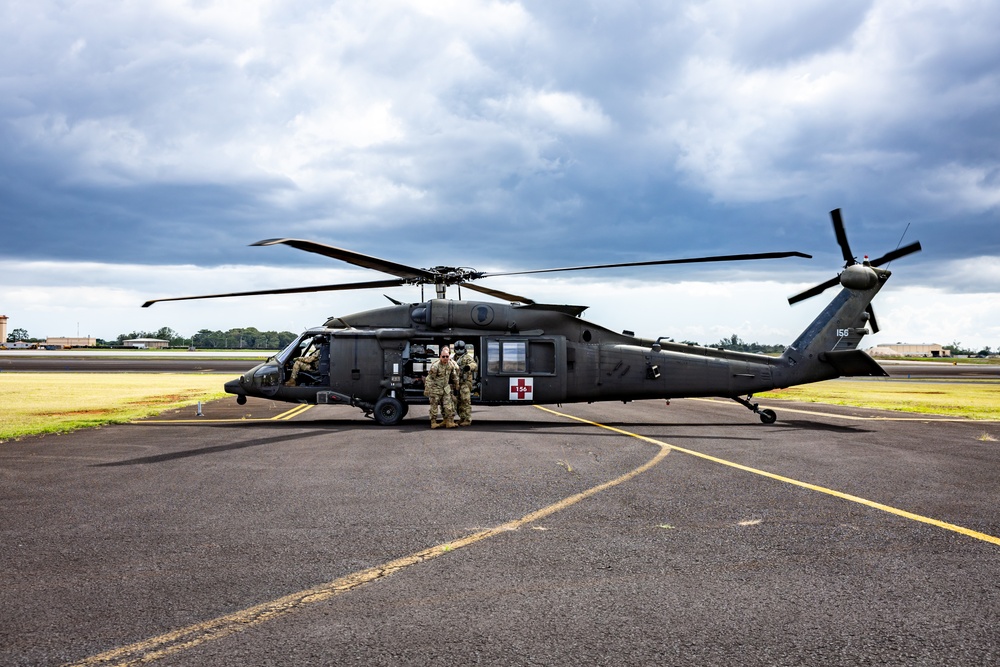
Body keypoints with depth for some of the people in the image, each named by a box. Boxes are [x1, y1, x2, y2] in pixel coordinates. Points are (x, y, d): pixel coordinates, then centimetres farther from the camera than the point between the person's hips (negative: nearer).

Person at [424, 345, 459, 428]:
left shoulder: (451, 364, -1)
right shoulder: (435, 365, -19)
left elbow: (454, 376, 16)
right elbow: (430, 378, -16)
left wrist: (456, 384, 23)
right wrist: (427, 390, -16)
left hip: (446, 388, 5)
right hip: (435, 388, -5)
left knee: (448, 405, 1)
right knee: (434, 406, 0)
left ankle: (449, 421, 6)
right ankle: (433, 422, 8)